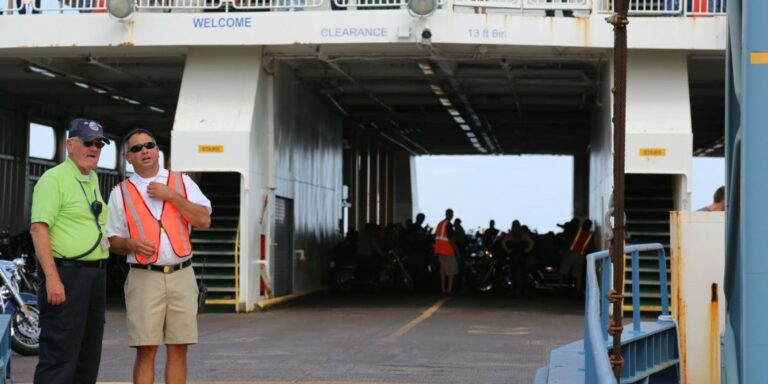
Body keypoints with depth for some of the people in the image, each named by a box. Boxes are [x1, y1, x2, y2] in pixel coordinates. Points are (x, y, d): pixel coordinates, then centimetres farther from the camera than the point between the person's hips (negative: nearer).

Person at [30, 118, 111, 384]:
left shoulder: (93, 179, 17)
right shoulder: (54, 178, -9)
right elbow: (39, 229, -17)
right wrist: (52, 278, -24)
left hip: (95, 275, 9)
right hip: (66, 274, -9)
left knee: (89, 354, 13)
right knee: (60, 355, -10)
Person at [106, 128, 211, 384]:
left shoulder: (182, 182, 12)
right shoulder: (121, 193, 10)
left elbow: (204, 220, 2)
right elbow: (112, 240, 11)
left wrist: (172, 196, -6)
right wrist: (131, 244, -10)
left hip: (181, 277, 1)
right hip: (144, 278, -1)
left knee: (178, 349, 2)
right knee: (146, 351, -5)